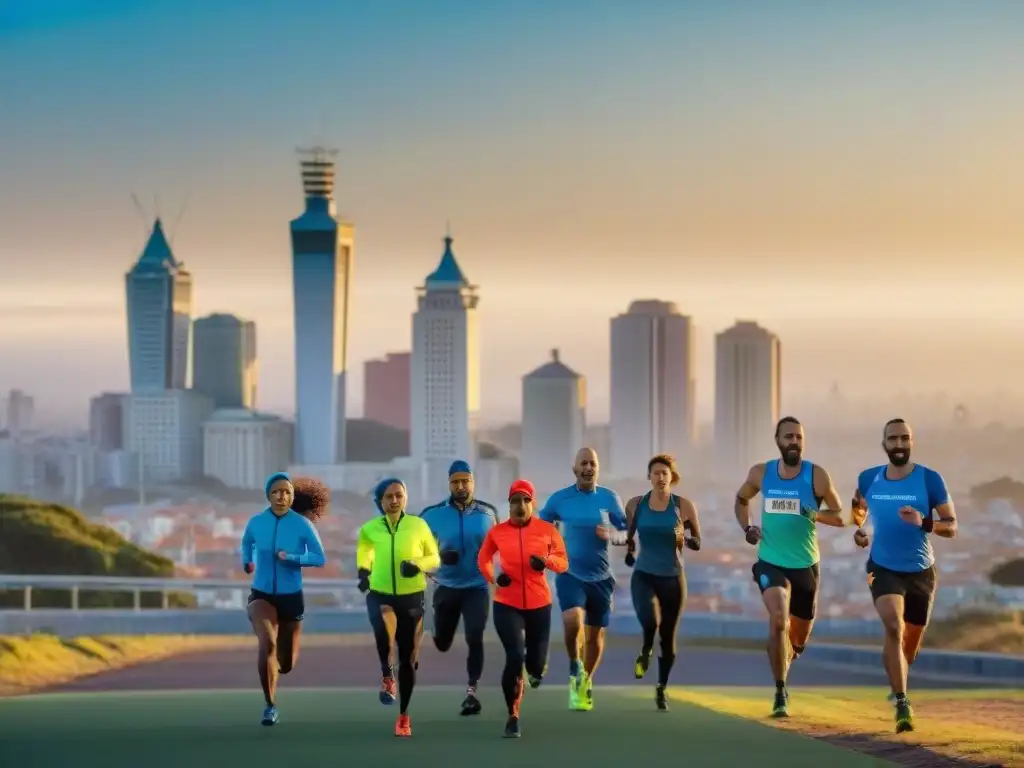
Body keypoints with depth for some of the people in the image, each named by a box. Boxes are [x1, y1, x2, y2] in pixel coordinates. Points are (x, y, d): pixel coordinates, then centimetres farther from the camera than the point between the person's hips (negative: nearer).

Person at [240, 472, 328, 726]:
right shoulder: (255, 522, -4)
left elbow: (320, 559, -11)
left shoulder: (302, 525, -10)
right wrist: (247, 561, 9)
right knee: (267, 643, -29)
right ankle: (270, 705, -16)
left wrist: (292, 558, -24)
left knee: (286, 664, 10)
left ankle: (278, 662, 51)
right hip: (262, 595, 0)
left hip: (291, 597, 0)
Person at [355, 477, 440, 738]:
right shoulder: (369, 529, -1)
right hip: (380, 595, -1)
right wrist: (363, 572, -7)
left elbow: (435, 558, 6)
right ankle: (387, 676, -7)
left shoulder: (418, 526, -2)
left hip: (411, 597, 1)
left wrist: (418, 564, -15)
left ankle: (403, 716, 24)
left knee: (408, 657, 7)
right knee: (384, 628, -36)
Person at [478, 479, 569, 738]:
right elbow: (483, 559, 13)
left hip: (539, 604, 1)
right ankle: (513, 717, -2)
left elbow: (563, 562, 4)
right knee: (515, 657, -16)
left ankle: (535, 670, 47)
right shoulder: (497, 532, -2)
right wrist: (493, 577, -6)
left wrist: (546, 561, -18)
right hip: (507, 604, -1)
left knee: (536, 664, 4)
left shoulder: (547, 530, -2)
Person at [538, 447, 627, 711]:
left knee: (595, 635, 10)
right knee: (572, 621, -26)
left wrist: (610, 535, -17)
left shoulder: (609, 498, 0)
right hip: (570, 574, -2)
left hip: (600, 576, 2)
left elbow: (627, 534, 3)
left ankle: (586, 681, 34)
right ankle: (574, 668, 1)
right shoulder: (559, 499, -2)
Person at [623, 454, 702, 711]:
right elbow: (628, 534, 17)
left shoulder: (684, 506, -4)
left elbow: (697, 543, 4)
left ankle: (661, 689, 27)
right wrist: (629, 548, -1)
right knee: (649, 619, -29)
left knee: (668, 637, 7)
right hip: (643, 575, 0)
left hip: (672, 578, 0)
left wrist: (684, 539, -16)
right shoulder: (635, 505, 0)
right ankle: (646, 651, 6)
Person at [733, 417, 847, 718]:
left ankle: (784, 657, 49)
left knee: (799, 637, 12)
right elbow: (741, 499, 18)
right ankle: (780, 693, -16)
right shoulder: (761, 473, -1)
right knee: (778, 620, -24)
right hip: (770, 562, -1)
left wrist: (815, 515, -22)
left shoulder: (817, 476, -7)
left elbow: (840, 517, -3)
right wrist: (747, 527, 1)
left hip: (805, 565, 1)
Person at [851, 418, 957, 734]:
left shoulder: (930, 480, -11)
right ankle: (901, 703, -26)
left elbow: (951, 527, -10)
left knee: (911, 643, 15)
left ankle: (898, 684, 48)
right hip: (884, 569, -1)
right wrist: (857, 528, 0)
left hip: (921, 572, 1)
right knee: (893, 628, -25)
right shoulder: (868, 479, -3)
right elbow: (859, 506, 20)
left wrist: (924, 523, -29)